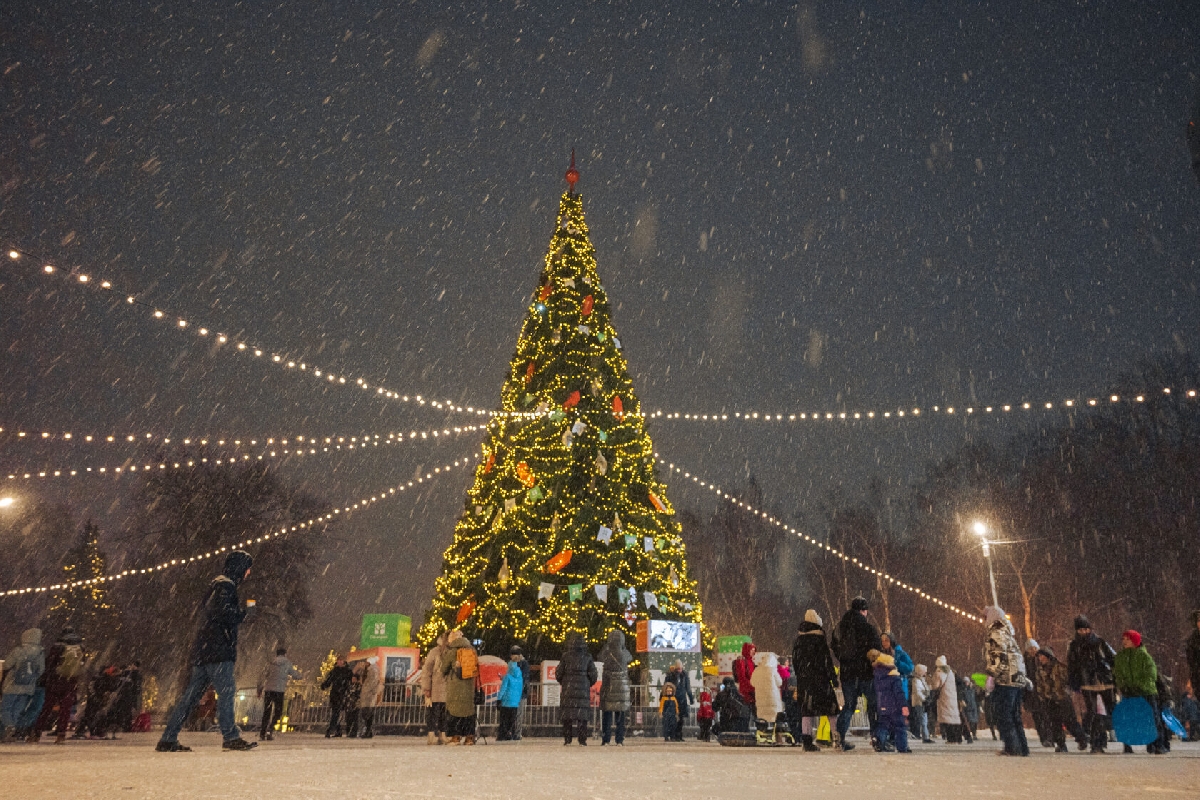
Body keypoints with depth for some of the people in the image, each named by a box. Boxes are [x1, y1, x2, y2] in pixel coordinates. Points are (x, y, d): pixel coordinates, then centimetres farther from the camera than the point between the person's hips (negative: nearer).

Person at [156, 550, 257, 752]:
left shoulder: (218, 584, 22)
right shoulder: (226, 585, -10)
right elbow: (225, 614, -23)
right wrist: (244, 612, -7)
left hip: (204, 649, 10)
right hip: (217, 649, -10)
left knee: (191, 694, 11)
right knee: (226, 691, -8)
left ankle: (168, 739, 14)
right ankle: (230, 737, -8)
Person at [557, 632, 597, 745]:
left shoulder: (566, 656, -3)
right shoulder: (587, 657, 0)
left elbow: (559, 673, 1)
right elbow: (593, 675, 2)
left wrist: (562, 683, 20)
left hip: (568, 690, -1)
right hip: (584, 690, 1)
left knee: (567, 714, 4)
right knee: (583, 714, 5)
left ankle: (567, 738, 2)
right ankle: (582, 739, 2)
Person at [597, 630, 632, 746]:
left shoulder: (607, 653, -11)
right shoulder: (624, 653, -5)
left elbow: (600, 658, 12)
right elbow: (630, 657, 19)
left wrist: (605, 644, 14)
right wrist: (623, 646, 15)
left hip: (608, 687, -1)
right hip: (622, 687, 2)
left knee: (607, 713, 6)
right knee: (620, 714, 7)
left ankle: (605, 739, 5)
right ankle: (619, 740, 6)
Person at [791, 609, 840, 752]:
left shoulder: (798, 639, 10)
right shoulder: (819, 638, -9)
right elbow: (827, 660, -10)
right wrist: (834, 678, -7)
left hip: (803, 679, 6)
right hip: (819, 678, -6)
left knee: (807, 709, 6)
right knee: (831, 708, 3)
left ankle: (807, 741, 3)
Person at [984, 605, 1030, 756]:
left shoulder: (996, 633, -8)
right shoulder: (1008, 633, 21)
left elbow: (998, 657, -18)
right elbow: (1019, 659, 23)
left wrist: (989, 674, -16)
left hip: (1006, 680, -10)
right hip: (1019, 680, 10)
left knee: (1003, 715, -7)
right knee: (1014, 716, 13)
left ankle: (1012, 747, -10)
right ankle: (1022, 748, 14)